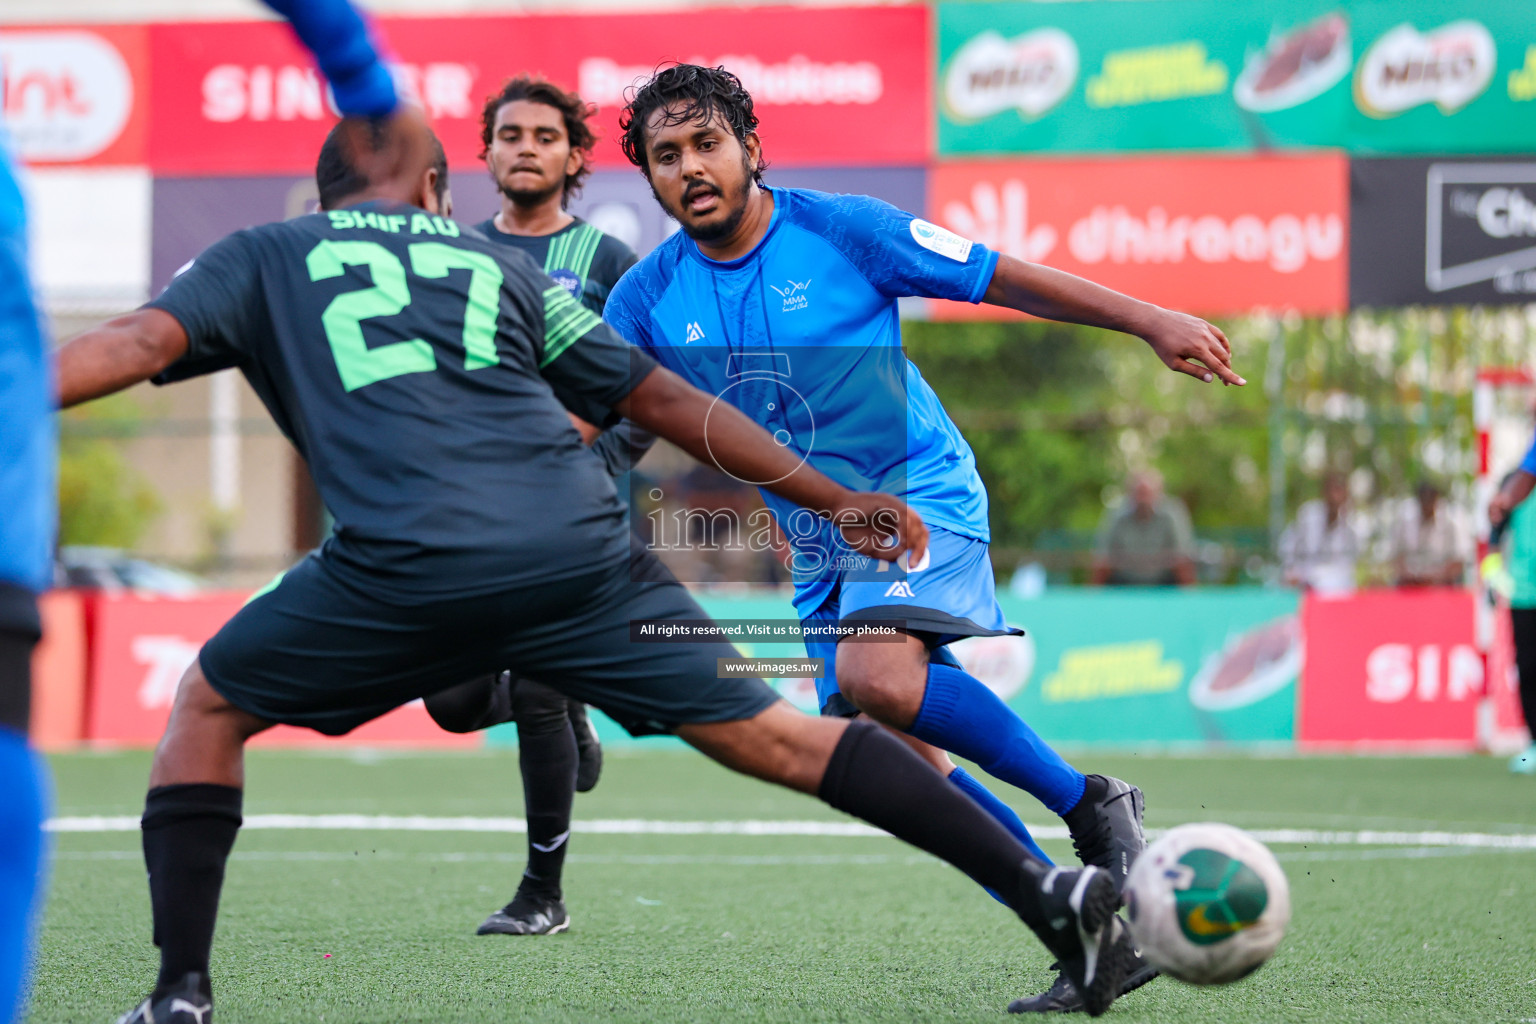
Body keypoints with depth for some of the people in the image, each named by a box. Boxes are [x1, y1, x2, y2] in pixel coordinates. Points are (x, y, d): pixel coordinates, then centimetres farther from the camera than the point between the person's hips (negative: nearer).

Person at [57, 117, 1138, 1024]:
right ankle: (1048, 891, 2)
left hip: (404, 565, -2)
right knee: (772, 736, 9)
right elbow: (665, 400, 29)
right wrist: (833, 500, 34)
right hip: (580, 550, 3)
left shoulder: (262, 258, 25)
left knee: (208, 709, 20)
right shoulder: (497, 264, 30)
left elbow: (138, 342, 7)